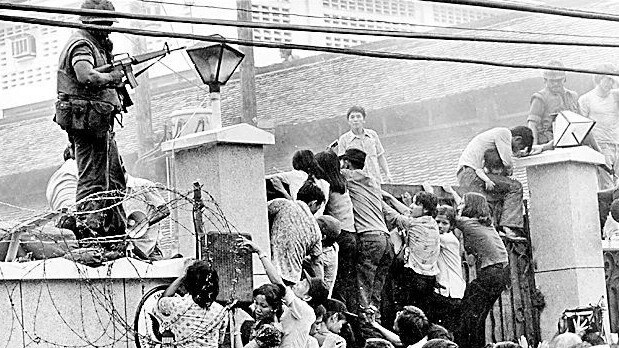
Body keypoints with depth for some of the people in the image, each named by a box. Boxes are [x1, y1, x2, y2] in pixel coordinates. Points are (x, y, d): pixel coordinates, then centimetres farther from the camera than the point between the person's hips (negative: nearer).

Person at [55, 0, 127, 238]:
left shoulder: (95, 45, 22)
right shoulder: (81, 44, -12)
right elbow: (86, 76, -30)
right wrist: (113, 77, -16)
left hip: (100, 124, 11)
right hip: (87, 120, -11)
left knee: (115, 180, 15)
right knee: (93, 182, -10)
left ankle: (117, 230, 22)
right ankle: (88, 231, -9)